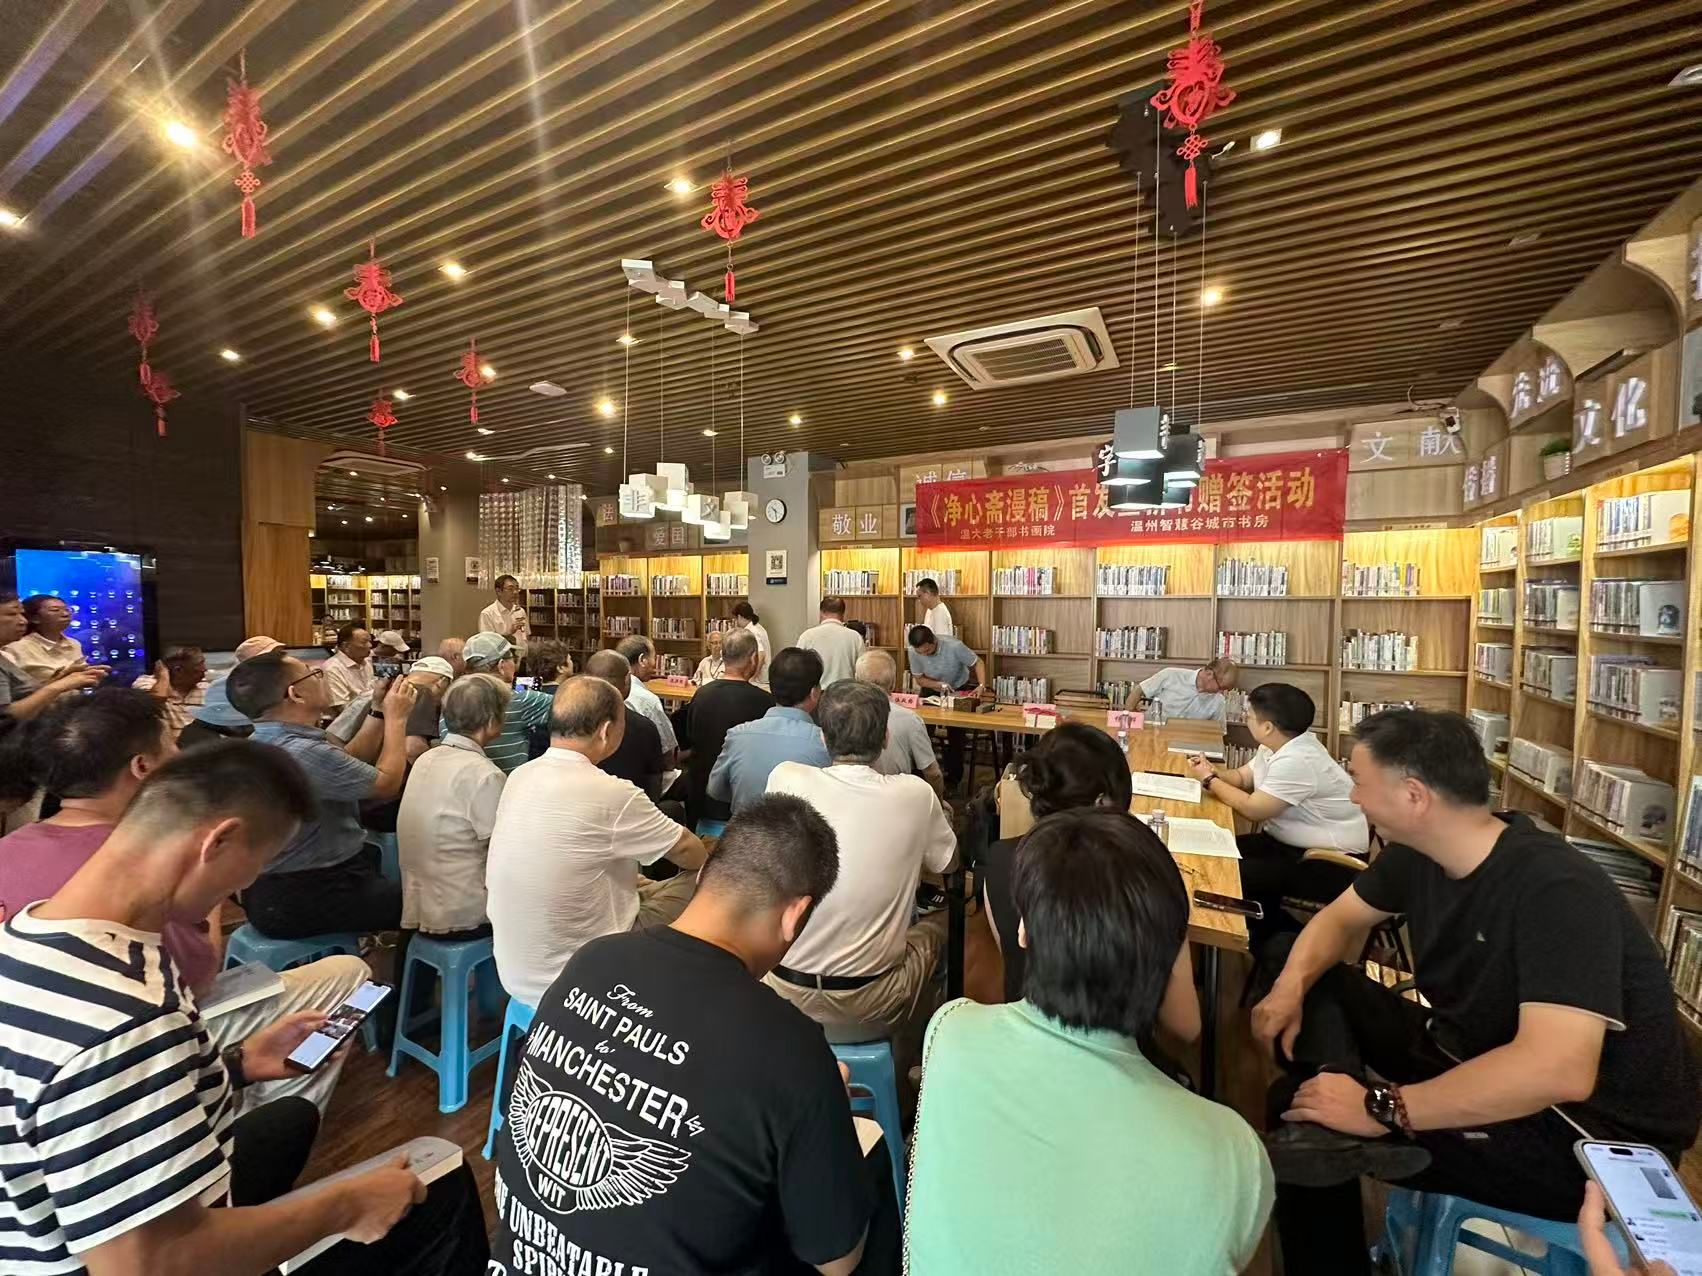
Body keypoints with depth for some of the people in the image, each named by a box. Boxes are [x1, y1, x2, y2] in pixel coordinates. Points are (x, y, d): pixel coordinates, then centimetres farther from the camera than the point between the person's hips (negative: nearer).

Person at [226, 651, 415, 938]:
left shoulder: (261, 741, 2)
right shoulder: (304, 753, -30)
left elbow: (350, 761, 11)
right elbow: (386, 783, -15)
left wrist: (381, 711, 8)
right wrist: (396, 717, -5)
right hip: (305, 899, -10)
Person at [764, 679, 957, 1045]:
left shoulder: (785, 778, -13)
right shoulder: (915, 794, -14)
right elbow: (947, 862, 6)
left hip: (785, 993, 1)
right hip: (872, 1007, -1)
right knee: (941, 920, 24)